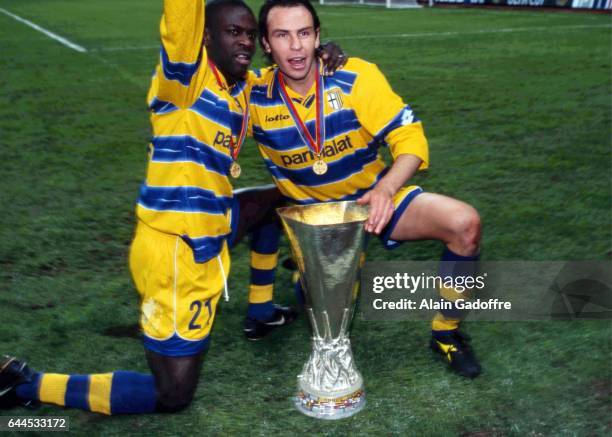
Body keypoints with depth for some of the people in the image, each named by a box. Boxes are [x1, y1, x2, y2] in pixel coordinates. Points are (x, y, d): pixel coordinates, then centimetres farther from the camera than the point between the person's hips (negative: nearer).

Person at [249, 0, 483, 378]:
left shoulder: (356, 77, -19)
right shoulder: (257, 99, -15)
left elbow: (410, 138, -19)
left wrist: (386, 190, -38)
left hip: (373, 197, -1)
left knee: (465, 223, -24)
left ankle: (446, 332, -1)